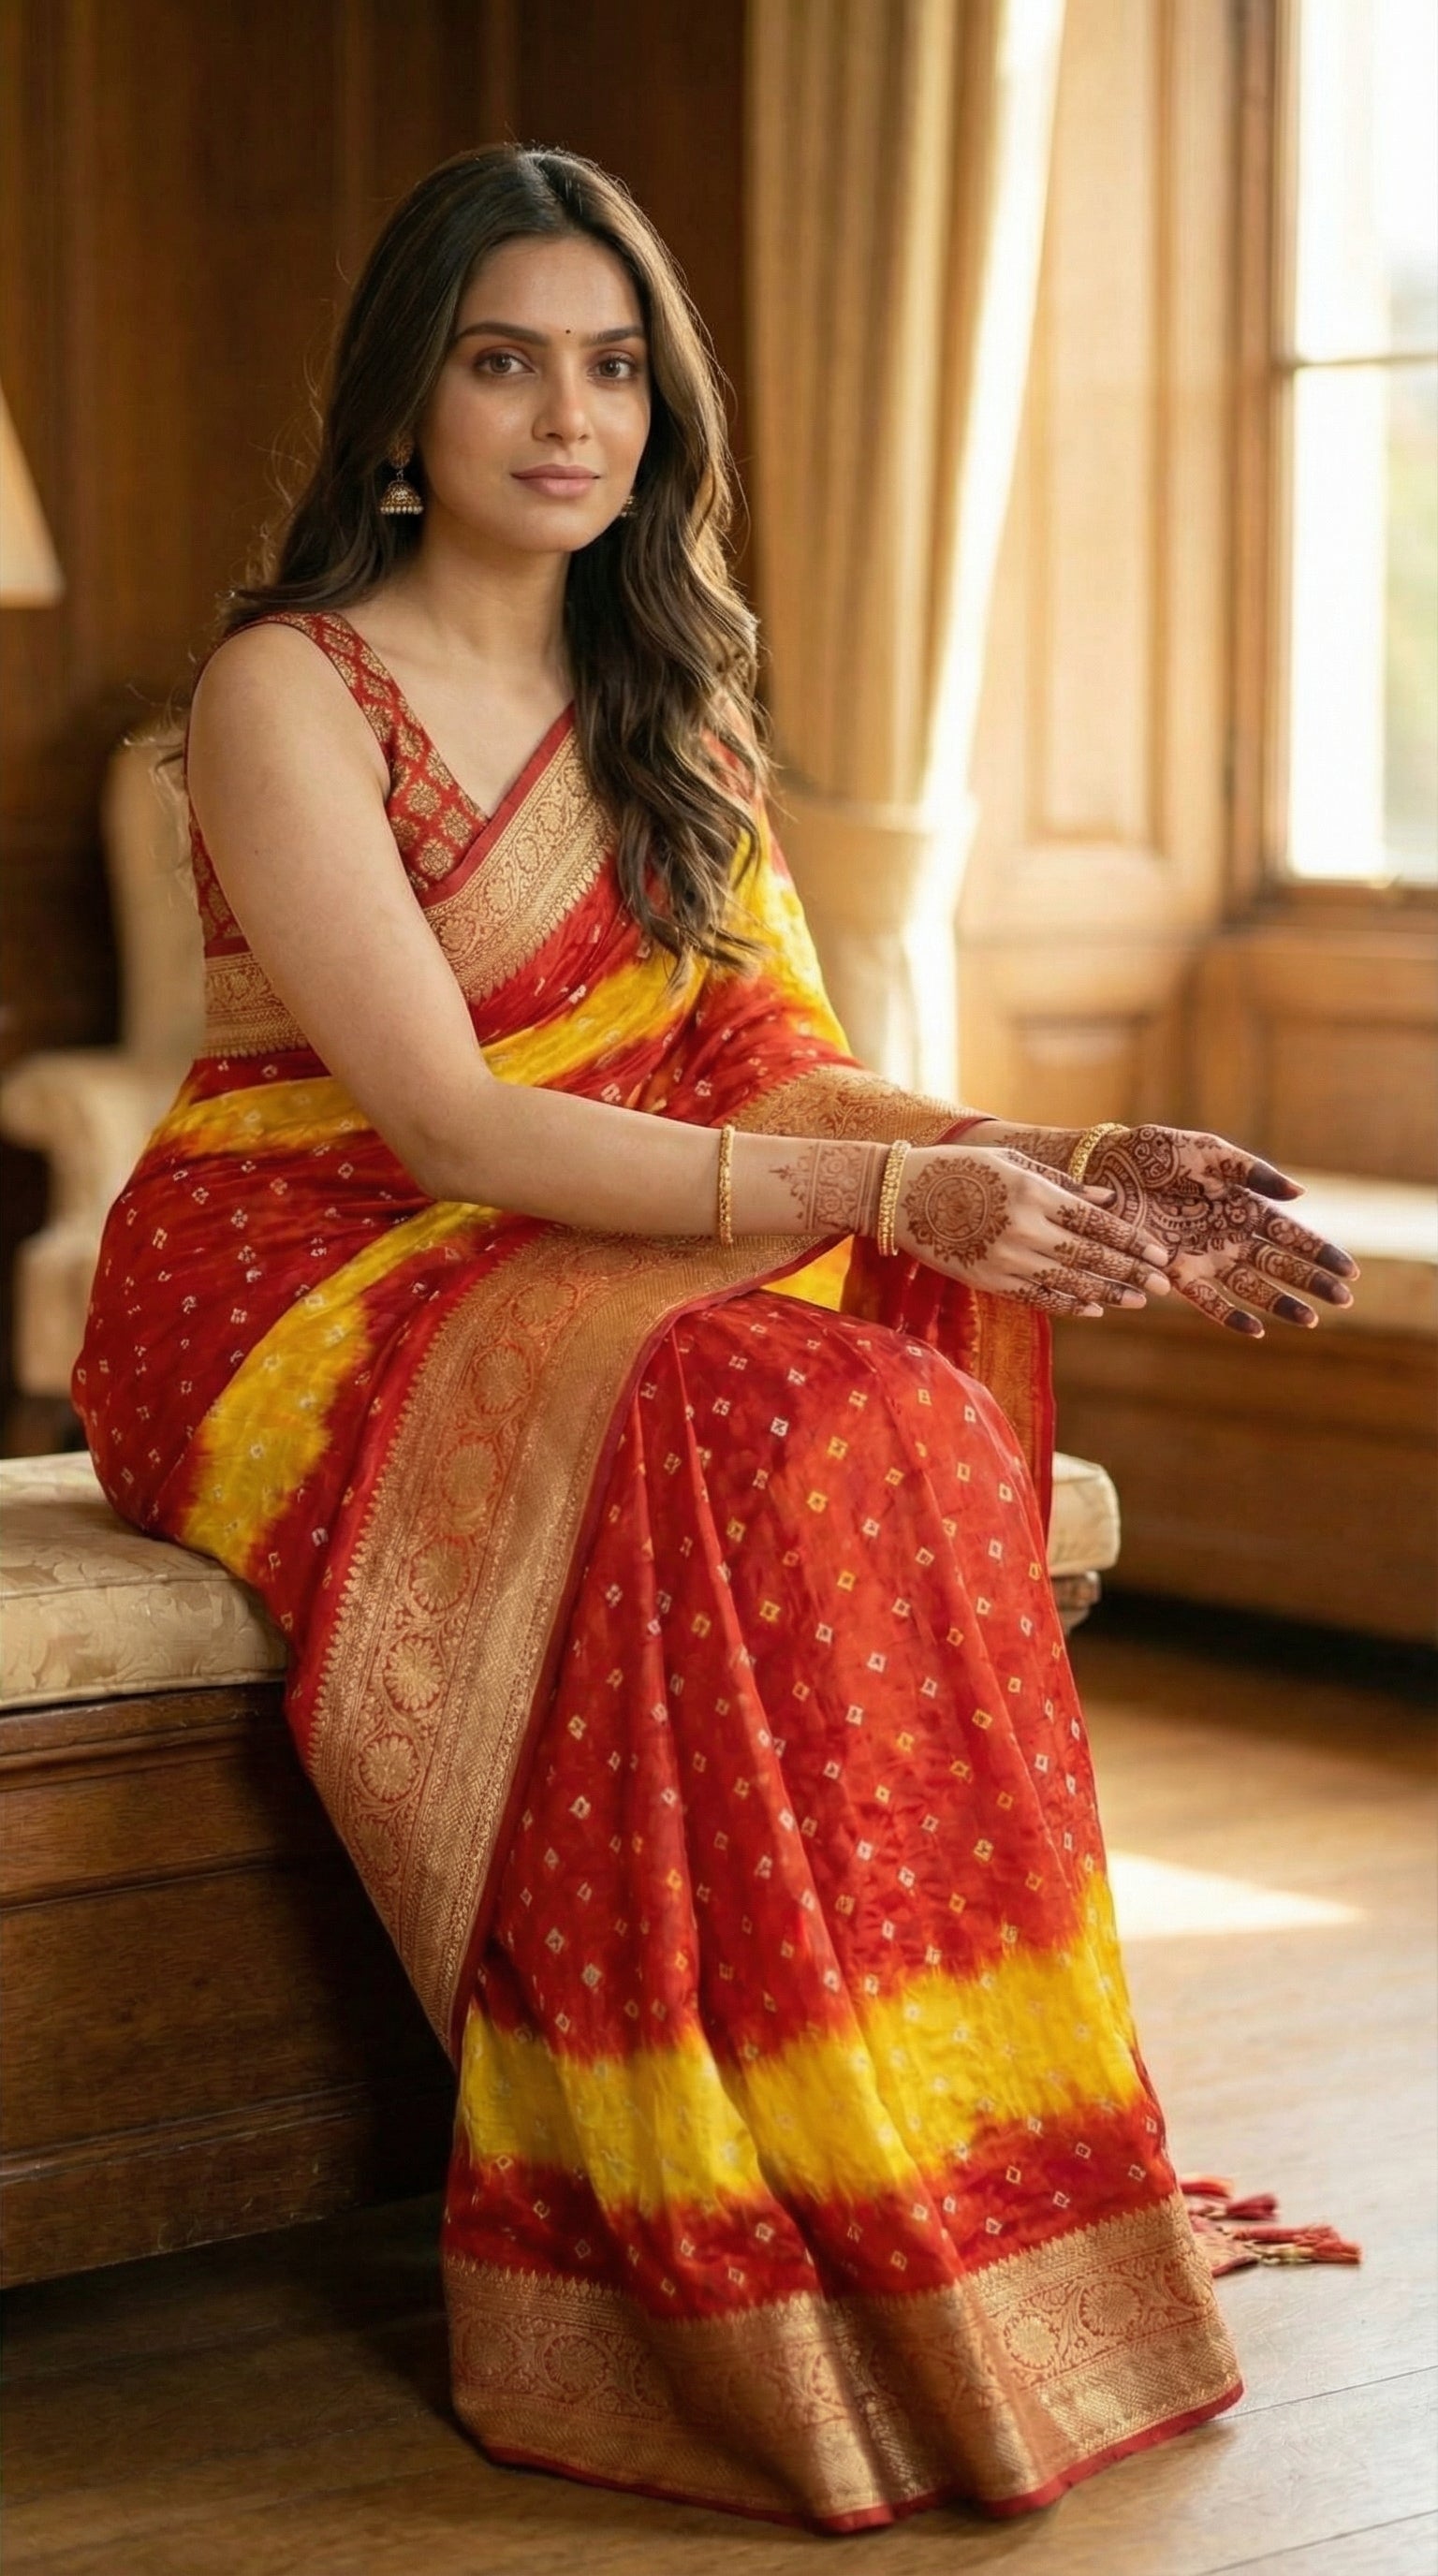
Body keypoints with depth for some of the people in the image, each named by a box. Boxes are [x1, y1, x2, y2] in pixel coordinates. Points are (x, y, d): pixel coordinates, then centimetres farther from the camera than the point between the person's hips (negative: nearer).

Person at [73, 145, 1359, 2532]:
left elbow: (780, 1072, 5)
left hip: (581, 1275, 6)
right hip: (298, 1288, -6)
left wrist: (1070, 1167, -15)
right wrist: (881, 1192, -30)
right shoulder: (289, 690, -9)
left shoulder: (669, 706, 13)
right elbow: (444, 1118, -20)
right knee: (739, 1429, -34)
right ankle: (753, 2291, -29)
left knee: (915, 1416, -25)